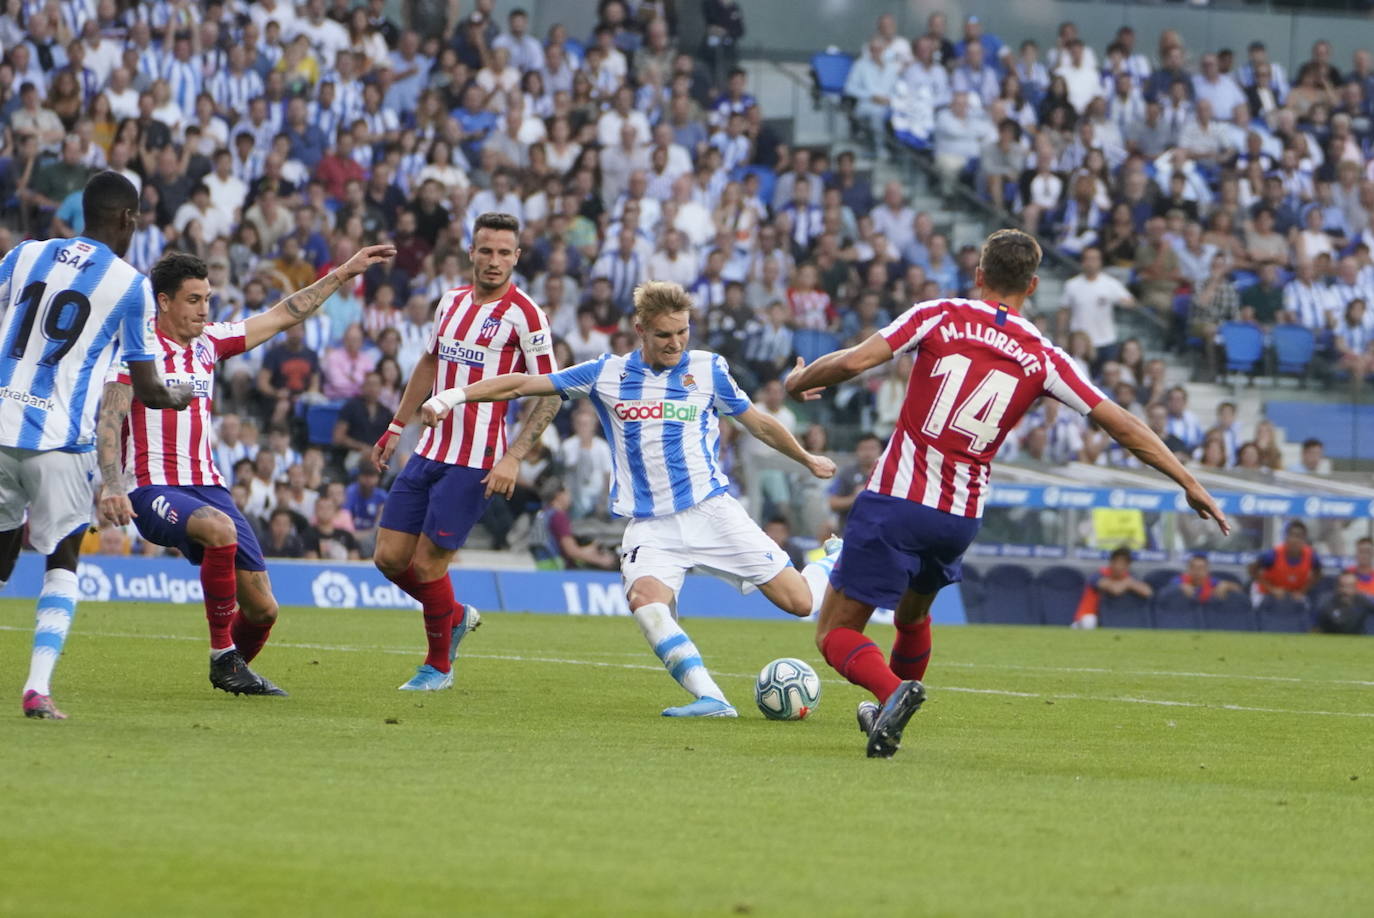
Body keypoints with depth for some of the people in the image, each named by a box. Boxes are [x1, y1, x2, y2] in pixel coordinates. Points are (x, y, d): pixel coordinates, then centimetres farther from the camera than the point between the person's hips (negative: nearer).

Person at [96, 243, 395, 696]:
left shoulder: (209, 341, 13)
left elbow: (281, 316, 22)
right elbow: (109, 419, -12)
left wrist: (344, 273, 22)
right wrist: (111, 486, -27)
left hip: (208, 487, 7)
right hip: (154, 490, -7)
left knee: (262, 608, -2)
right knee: (221, 529, -38)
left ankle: (232, 672, 29)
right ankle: (222, 656, -25)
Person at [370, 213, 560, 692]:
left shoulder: (524, 314, -10)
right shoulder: (452, 301, 10)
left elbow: (551, 393, -10)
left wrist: (514, 458, -18)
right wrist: (397, 427, 24)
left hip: (476, 463, -7)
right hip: (429, 451, 7)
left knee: (427, 563, -6)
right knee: (390, 557, 5)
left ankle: (439, 665, 15)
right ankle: (455, 616, 31)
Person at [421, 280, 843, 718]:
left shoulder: (708, 369, 3)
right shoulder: (606, 375, 4)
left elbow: (759, 424, 17)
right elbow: (524, 383, 5)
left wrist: (809, 460, 27)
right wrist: (455, 395, -5)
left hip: (711, 512, -1)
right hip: (650, 527, 1)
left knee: (798, 602, -5)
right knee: (645, 600, -31)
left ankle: (834, 561, 30)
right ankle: (711, 699, -33)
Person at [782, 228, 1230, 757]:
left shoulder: (939, 317, -1)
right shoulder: (1043, 357, 4)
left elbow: (854, 361, -10)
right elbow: (1118, 423, 2)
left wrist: (799, 381, 10)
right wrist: (1189, 483, 8)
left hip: (894, 501, -4)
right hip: (961, 518, 4)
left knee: (836, 632, 1)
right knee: (912, 615, 32)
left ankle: (894, 692, -25)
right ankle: (890, 714, 42)